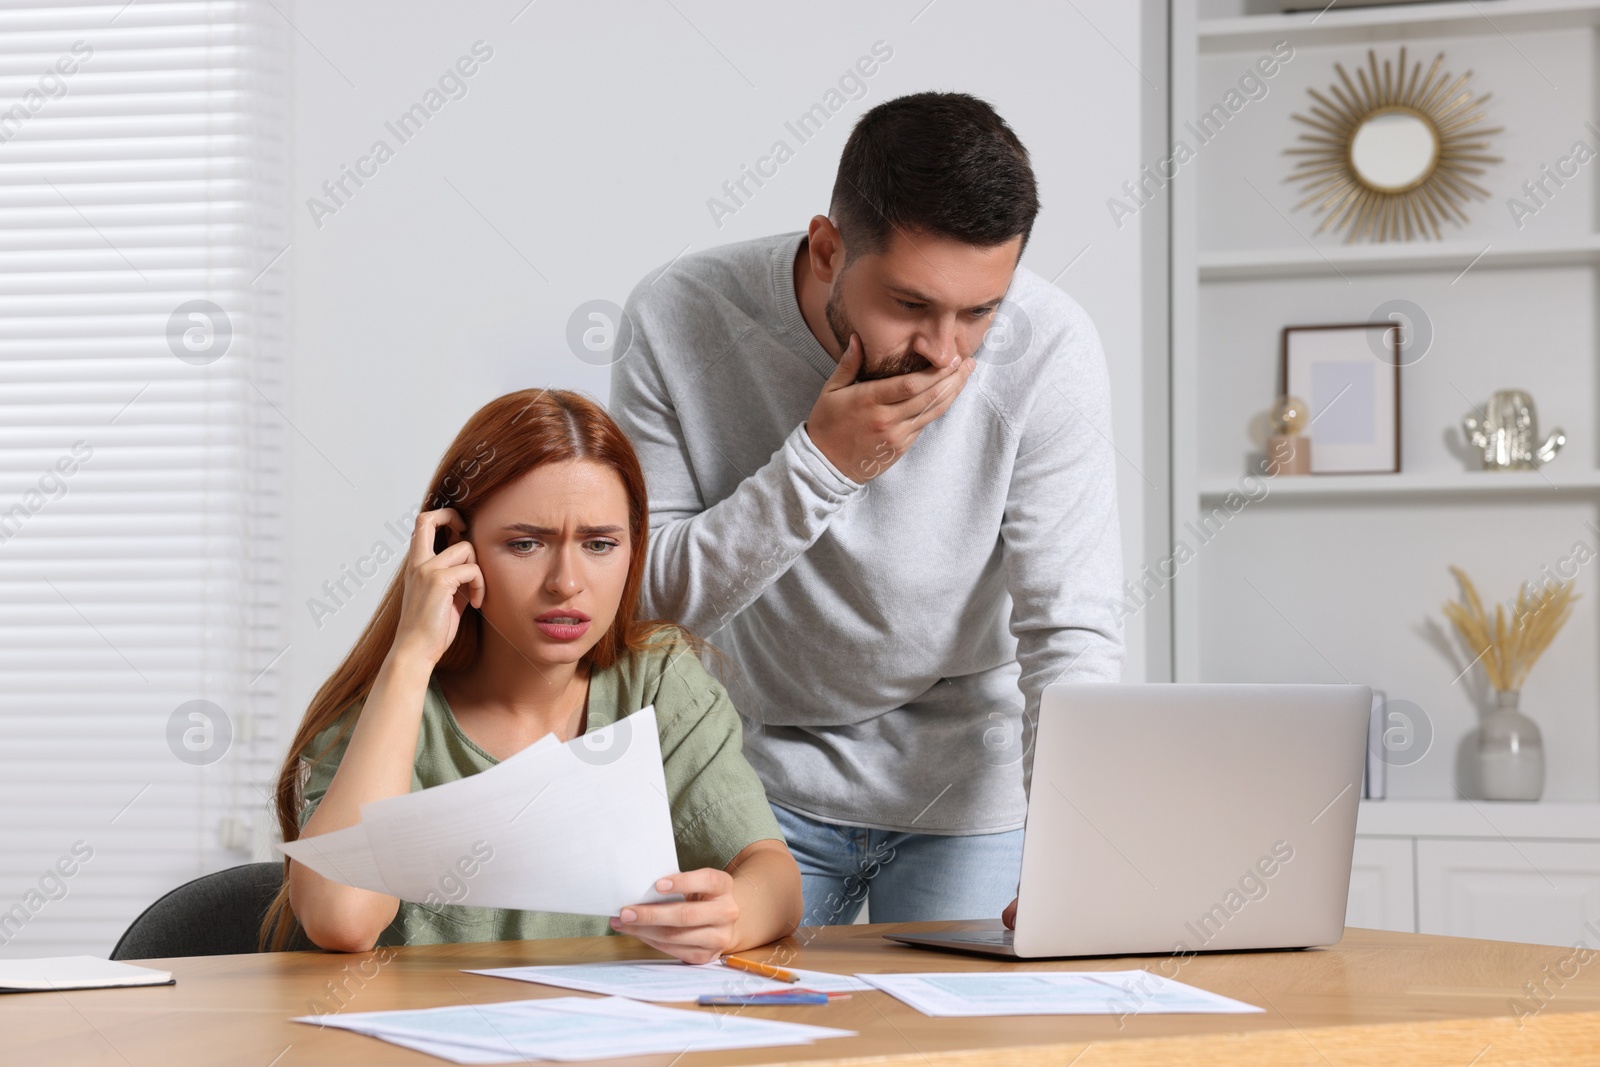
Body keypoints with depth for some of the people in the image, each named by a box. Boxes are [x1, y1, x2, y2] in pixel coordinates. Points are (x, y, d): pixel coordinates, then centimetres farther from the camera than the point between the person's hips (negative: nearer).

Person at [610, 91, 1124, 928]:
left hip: (965, 788, 0)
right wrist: (819, 465, -29)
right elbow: (646, 600, -17)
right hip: (760, 780, 1)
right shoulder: (679, 323, -19)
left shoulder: (1048, 348, -21)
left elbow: (1071, 635, -20)